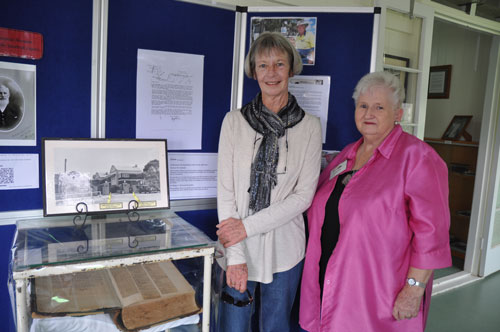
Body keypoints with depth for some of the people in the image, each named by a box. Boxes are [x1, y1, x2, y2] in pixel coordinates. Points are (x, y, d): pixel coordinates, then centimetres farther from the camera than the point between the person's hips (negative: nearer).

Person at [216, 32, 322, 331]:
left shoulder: (309, 126, -3)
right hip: (238, 249, 0)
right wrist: (235, 256, -11)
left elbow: (304, 195, -7)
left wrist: (248, 226, -14)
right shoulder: (235, 121, -2)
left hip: (284, 249, 0)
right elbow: (225, 190, -5)